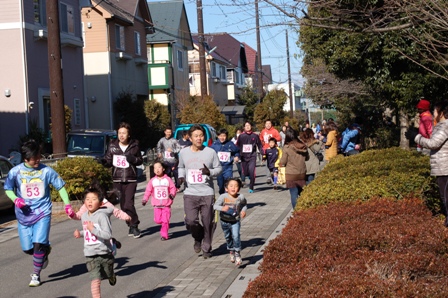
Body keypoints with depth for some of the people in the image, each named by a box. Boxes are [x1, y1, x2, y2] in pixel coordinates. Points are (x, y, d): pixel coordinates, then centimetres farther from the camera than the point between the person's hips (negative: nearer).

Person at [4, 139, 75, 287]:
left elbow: (60, 187, 2)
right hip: (24, 215, 2)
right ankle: (45, 250, 38)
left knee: (38, 244, -15)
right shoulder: (15, 172, -6)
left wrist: (67, 205, -4)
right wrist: (15, 199, -13)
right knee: (27, 249, 4)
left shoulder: (46, 171, -7)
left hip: (42, 213, -2)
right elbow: (8, 189, 7)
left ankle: (36, 275, 1)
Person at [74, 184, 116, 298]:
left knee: (109, 275, 20)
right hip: (90, 255, 3)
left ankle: (112, 276, 56)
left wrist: (93, 229, -28)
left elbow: (108, 235, -22)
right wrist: (80, 234, 5)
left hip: (104, 253, -3)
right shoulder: (84, 216, 6)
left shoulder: (102, 216, -15)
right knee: (95, 280, -11)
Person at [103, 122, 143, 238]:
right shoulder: (112, 146, 4)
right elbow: (109, 161, 7)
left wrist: (133, 159, -13)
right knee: (123, 205, 6)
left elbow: (140, 160, 8)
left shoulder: (134, 146, 1)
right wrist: (102, 162, -15)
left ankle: (134, 226, -2)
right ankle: (131, 226, 20)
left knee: (129, 204, -14)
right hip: (117, 180, 3)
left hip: (130, 180, -3)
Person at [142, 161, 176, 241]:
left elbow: (173, 188, 3)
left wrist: (172, 194, -15)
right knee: (157, 220, -5)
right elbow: (148, 190, 7)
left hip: (166, 205, -1)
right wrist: (145, 199, 0)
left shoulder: (168, 179, 0)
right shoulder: (152, 181, 4)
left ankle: (164, 234, 5)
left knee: (165, 220, -7)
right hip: (156, 205, 2)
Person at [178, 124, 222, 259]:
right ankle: (198, 238, 19)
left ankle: (206, 248, 22)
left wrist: (210, 172, -16)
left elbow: (219, 168, 4)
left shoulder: (210, 152, -2)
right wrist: (181, 176, 2)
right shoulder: (183, 152, 4)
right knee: (190, 221, -12)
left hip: (207, 193, -1)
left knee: (208, 223, 4)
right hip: (190, 193, 1)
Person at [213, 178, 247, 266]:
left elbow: (244, 204, 8)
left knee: (236, 236, -18)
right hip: (224, 221, 1)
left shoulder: (241, 197, -14)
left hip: (235, 221, -1)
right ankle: (231, 252, 42)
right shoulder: (223, 197, -19)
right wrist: (222, 208, -39)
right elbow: (215, 206, -21)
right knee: (228, 237, 18)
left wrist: (243, 210, -10)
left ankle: (237, 254, -4)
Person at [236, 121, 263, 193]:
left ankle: (251, 187, -5)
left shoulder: (255, 136, 5)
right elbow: (237, 146, 9)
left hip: (252, 156, -1)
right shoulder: (241, 136, 6)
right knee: (245, 172, 4)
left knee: (252, 172, -14)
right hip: (244, 157, 1)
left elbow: (259, 146, 11)